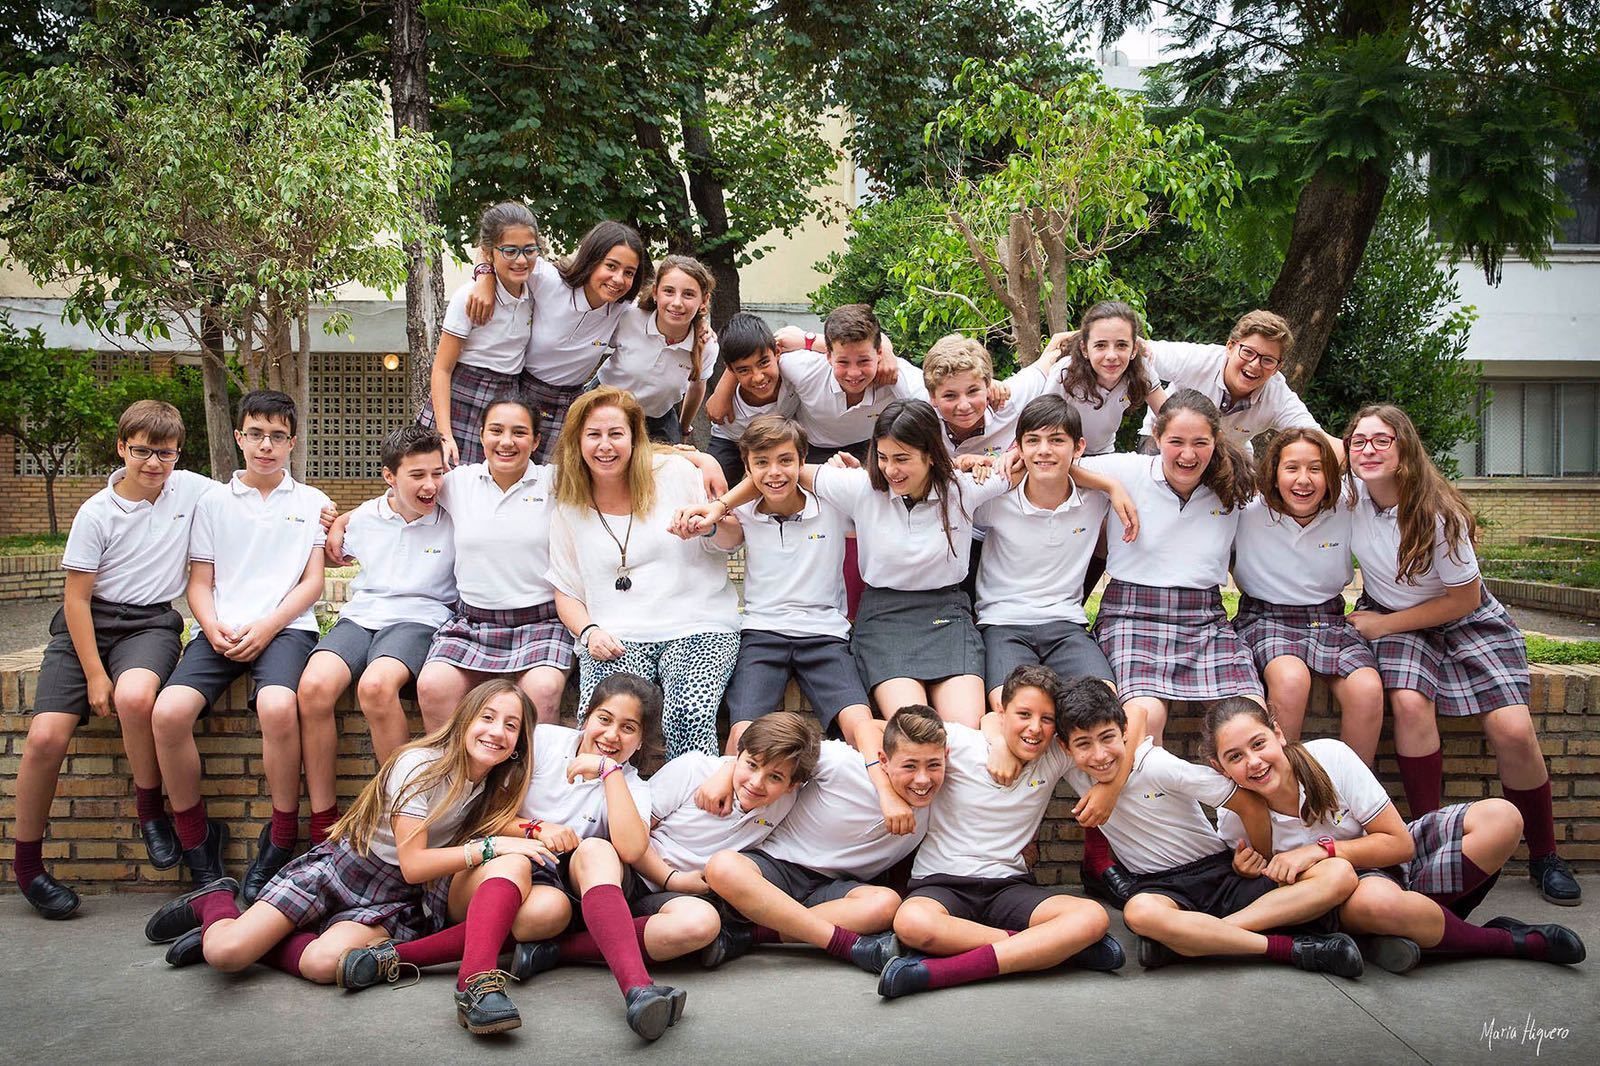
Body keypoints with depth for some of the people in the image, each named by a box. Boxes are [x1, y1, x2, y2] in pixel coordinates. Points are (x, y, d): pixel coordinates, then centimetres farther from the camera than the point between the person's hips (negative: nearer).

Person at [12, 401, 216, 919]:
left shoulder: (191, 489, 3)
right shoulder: (97, 513, -3)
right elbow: (77, 598, -2)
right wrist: (94, 674, -9)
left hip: (150, 622, 0)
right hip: (87, 623, 0)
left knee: (134, 696, -36)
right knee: (46, 736, -17)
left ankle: (150, 808, -11)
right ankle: (26, 864, 5)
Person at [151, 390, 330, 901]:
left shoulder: (311, 502, 16)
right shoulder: (213, 502, 19)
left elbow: (312, 582, 7)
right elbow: (200, 582, 15)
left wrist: (266, 627, -8)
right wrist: (214, 628, -7)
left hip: (285, 626, -2)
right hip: (220, 630, 2)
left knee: (278, 707, -35)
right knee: (169, 712, -26)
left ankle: (281, 843, -16)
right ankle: (197, 843, -6)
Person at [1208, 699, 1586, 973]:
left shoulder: (1328, 757, -20)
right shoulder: (1233, 817, -17)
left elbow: (1400, 843, -13)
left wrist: (1323, 850, -25)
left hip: (1391, 858, 2)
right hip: (1343, 893, -2)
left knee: (1500, 817, -19)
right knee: (1372, 899, -40)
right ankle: (1504, 941, -15)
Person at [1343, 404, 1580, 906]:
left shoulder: (1438, 514, -22)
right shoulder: (1350, 489, -14)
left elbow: (1465, 599, -14)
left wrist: (1384, 624, -16)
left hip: (1464, 620, -1)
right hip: (1388, 618, 2)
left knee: (1512, 730, -19)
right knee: (1410, 702, -31)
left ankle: (1544, 855, 3)